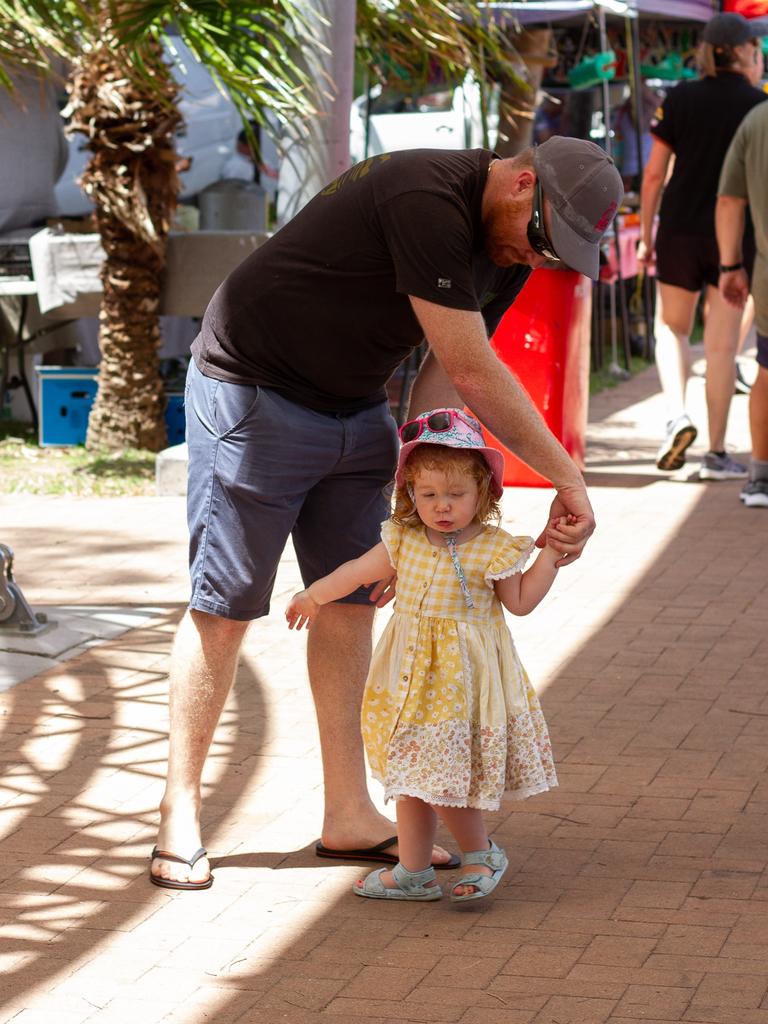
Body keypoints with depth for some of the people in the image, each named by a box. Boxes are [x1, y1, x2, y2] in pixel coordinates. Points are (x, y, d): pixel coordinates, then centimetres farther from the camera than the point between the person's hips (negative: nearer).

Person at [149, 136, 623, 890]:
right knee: (223, 608, -3)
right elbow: (473, 375, -28)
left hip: (354, 406, 9)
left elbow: (444, 376, 1)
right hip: (254, 396, -8)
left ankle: (348, 815, 14)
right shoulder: (426, 201, -29)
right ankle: (179, 814, 8)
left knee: (350, 600, 7)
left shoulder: (508, 250, 1)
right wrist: (567, 479, -22)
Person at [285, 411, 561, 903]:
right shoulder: (404, 539, 2)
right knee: (411, 776, 11)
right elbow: (360, 570, 16)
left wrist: (551, 552, -5)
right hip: (412, 675, 5)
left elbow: (521, 601, 1)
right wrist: (313, 595, 27)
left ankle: (481, 854, 13)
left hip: (463, 679, -5)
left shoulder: (493, 548, -8)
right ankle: (414, 871, 21)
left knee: (444, 777, -9)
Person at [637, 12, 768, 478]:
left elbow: (654, 173, 0)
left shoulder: (679, 99, 0)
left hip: (680, 230, 1)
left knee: (672, 327, 18)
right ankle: (717, 452, 5)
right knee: (722, 343, 4)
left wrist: (646, 235, 8)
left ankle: (677, 414, -5)